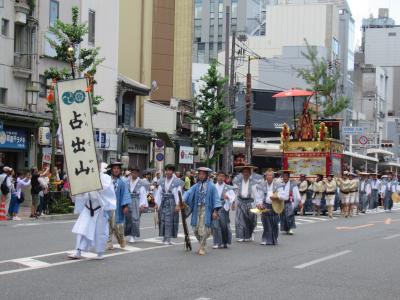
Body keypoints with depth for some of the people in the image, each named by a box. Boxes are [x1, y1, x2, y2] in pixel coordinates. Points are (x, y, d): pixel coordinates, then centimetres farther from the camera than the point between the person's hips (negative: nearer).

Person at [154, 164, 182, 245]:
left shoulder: (177, 182, -3)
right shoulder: (162, 181, 10)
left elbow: (178, 194, -7)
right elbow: (158, 192, 11)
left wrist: (178, 205, -13)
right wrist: (156, 203, 5)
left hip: (172, 203, -4)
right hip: (163, 203, 4)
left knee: (170, 220, -5)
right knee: (162, 220, 4)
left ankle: (168, 238, -1)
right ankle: (164, 237, 16)